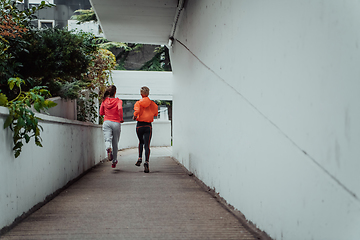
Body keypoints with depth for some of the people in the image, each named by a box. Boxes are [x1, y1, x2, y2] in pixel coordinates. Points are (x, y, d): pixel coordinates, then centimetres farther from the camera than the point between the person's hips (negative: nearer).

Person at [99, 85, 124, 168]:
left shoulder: (104, 101, 7)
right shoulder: (118, 101, 0)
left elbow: (101, 113, 14)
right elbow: (120, 108, -21)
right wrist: (121, 119, -8)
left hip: (107, 122, 1)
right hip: (116, 123, 0)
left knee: (107, 139, -13)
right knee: (115, 143, 11)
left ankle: (108, 149, -49)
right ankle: (114, 162, 20)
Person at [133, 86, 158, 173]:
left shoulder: (138, 103, -2)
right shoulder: (152, 104, 4)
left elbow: (137, 111, -19)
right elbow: (155, 114, 14)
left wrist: (134, 116, 0)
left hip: (139, 125, 0)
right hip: (148, 126, 0)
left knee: (141, 142, 24)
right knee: (147, 145, -3)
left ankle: (140, 158, 13)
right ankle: (146, 162, -18)